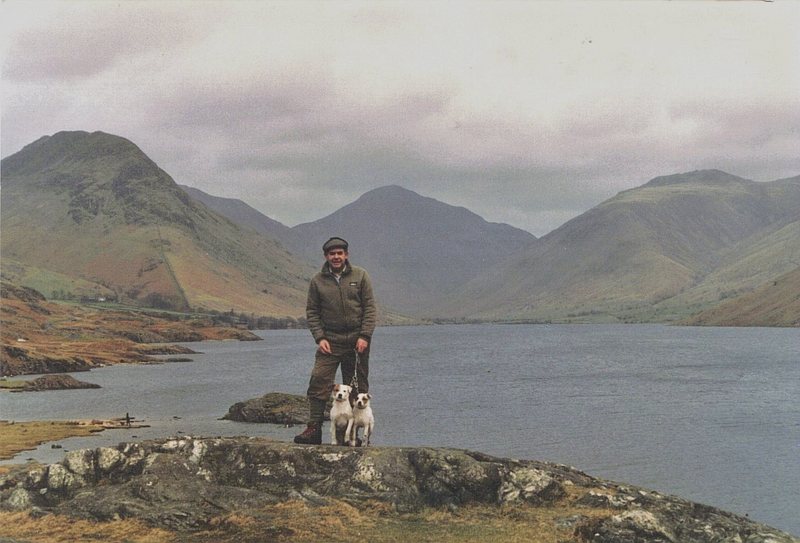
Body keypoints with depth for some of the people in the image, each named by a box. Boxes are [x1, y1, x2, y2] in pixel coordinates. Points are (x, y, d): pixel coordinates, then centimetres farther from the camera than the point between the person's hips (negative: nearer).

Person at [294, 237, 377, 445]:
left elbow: (370, 308, 0)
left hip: (357, 340, 0)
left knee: (357, 387, 4)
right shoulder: (318, 281, 4)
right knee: (319, 381, -13)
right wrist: (320, 338, -6)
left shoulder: (360, 276, 2)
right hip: (330, 340, 0)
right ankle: (314, 429, -11)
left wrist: (364, 336, -9)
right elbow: (311, 312, 6)